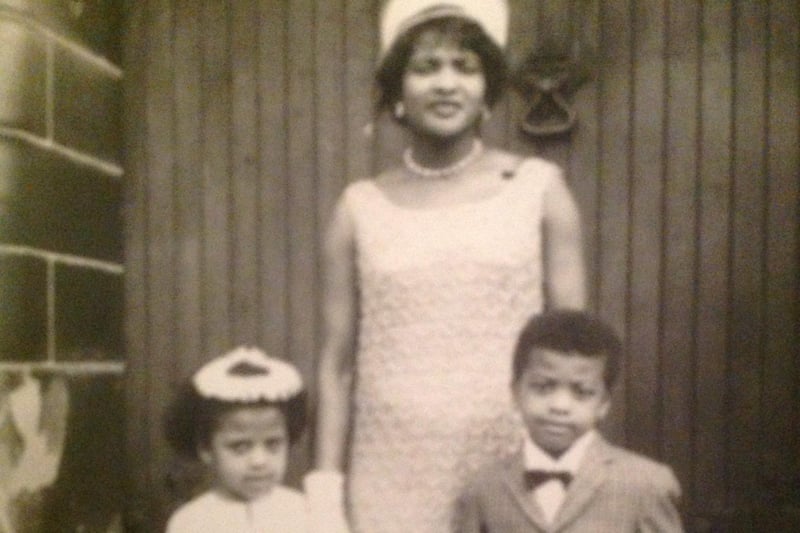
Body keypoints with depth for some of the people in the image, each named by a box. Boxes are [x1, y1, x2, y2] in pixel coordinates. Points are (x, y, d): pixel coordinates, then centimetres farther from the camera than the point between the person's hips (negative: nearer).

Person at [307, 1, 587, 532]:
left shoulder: (539, 189, 1)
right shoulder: (361, 208, 3)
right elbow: (337, 361, 5)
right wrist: (325, 486, 3)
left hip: (514, 473, 0)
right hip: (393, 479, 1)